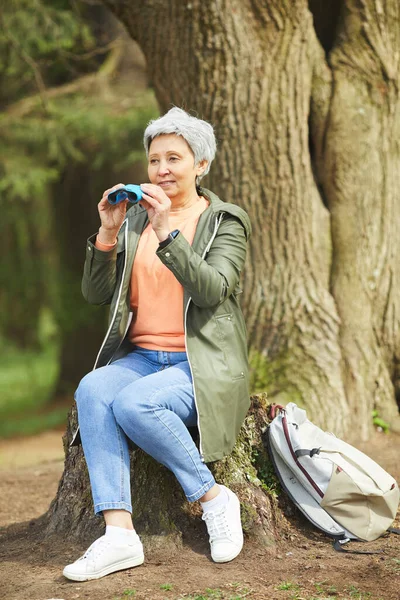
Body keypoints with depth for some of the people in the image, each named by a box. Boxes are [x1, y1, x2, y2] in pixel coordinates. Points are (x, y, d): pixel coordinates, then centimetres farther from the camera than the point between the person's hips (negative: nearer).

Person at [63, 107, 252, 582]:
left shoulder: (225, 222, 3)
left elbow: (212, 290, -15)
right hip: (140, 357, 4)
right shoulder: (134, 219, 14)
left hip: (203, 365, -4)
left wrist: (167, 231, -23)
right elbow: (95, 294, 7)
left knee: (134, 403, -32)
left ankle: (213, 498, -12)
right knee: (92, 389, -28)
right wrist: (108, 234, -7)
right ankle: (118, 534, -32)